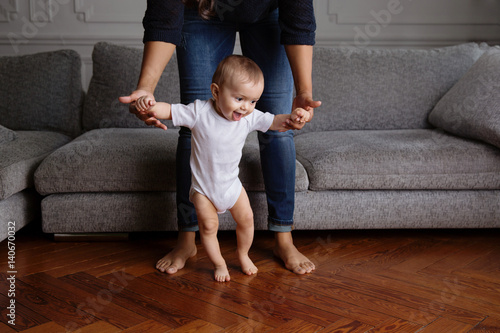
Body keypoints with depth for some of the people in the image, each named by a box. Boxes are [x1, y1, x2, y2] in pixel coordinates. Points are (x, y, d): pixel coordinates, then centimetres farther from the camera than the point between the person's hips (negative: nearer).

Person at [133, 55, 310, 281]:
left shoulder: (250, 117, -13)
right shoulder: (199, 112, -22)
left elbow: (276, 123, -13)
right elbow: (169, 111, -19)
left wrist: (292, 117, -35)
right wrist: (149, 106, -39)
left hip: (230, 183, 3)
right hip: (203, 185, -3)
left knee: (246, 219, 10)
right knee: (208, 225, 1)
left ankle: (243, 254, 37)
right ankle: (219, 263, 24)